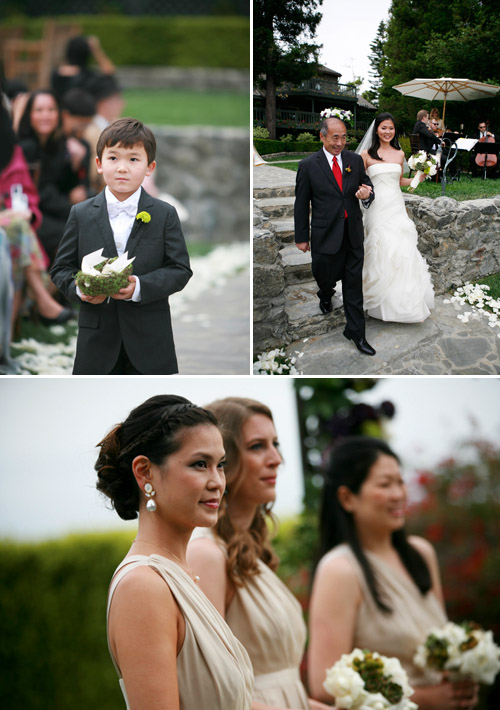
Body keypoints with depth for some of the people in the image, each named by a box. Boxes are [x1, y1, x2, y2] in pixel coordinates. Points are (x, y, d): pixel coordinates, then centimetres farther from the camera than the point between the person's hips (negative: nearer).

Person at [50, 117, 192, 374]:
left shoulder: (165, 215, 0)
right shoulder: (81, 214, 4)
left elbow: (180, 270, -4)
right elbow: (61, 268, 6)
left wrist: (140, 287, -20)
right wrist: (79, 289, -16)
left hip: (149, 340, -1)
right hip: (96, 335, 1)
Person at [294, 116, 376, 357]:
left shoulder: (355, 161, 2)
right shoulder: (308, 165, -7)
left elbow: (367, 187, 12)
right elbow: (301, 204, -1)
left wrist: (367, 195, -14)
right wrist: (301, 237, 1)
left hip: (353, 235, 2)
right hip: (325, 235, -2)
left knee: (354, 284, 3)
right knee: (326, 276, 11)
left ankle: (355, 332, 10)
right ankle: (325, 294, 49)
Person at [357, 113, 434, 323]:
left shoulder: (399, 154, 10)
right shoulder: (367, 155, -2)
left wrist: (418, 178, 4)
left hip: (396, 206, 3)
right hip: (377, 206, -3)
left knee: (402, 248, -2)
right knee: (381, 251, -4)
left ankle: (404, 300, 9)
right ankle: (383, 302, 7)